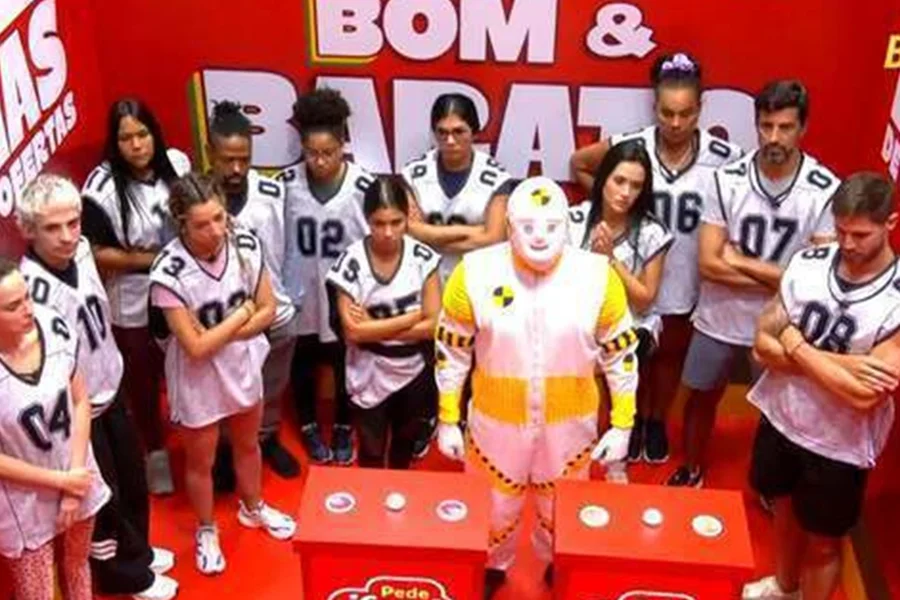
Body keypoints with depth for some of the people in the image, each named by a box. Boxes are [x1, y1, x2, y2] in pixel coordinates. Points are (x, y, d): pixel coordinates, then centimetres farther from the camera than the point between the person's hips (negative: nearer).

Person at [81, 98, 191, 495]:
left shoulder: (177, 163, -8)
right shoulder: (102, 187, -21)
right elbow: (96, 253, -17)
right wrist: (152, 259, -21)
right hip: (133, 305, -3)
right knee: (143, 381, 17)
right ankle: (156, 453, 42)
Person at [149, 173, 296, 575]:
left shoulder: (246, 245, -19)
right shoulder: (169, 273, -32)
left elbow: (268, 310, -8)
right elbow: (196, 348, -27)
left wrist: (220, 335, -20)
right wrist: (242, 312, -19)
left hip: (243, 367, 4)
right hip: (197, 381, -4)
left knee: (247, 444, 28)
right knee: (201, 461, 19)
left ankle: (252, 508, 55)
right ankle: (206, 530, 45)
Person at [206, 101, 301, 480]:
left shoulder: (272, 192, -12)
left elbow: (280, 248, 2)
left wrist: (279, 293, 8)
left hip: (275, 313, 3)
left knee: (271, 389, 25)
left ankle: (268, 439, 50)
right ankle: (226, 449, 44)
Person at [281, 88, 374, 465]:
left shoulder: (363, 186, -16)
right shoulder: (286, 183, -13)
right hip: (300, 291, 1)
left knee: (344, 363, 17)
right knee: (303, 361, 19)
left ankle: (343, 428, 40)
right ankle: (308, 426, 43)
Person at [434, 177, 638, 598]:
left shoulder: (598, 276, -16)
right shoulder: (475, 273, -17)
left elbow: (621, 355, -5)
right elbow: (451, 352, -5)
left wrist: (622, 425, -3)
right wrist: (448, 421, -2)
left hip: (570, 423, 1)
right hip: (497, 420, 0)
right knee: (494, 509, 21)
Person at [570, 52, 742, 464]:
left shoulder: (723, 156, -17)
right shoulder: (631, 146, -14)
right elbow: (579, 163, 1)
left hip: (687, 279, 0)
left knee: (671, 354, 22)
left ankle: (657, 422, 45)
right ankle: (634, 420, 44)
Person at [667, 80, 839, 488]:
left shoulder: (825, 189, -16)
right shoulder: (727, 179, -13)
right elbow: (708, 264, -14)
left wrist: (741, 261, -17)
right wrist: (779, 279, -19)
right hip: (720, 318, 1)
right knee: (702, 397, 18)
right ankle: (692, 469, 43)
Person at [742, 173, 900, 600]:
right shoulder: (807, 264, -11)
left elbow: (865, 394, -29)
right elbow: (764, 345, -11)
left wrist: (796, 345, -20)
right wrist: (840, 363, -23)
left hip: (838, 446, -4)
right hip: (779, 418, 5)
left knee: (823, 542, 16)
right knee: (784, 510, 28)